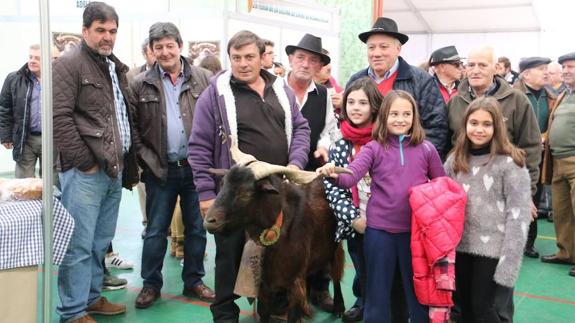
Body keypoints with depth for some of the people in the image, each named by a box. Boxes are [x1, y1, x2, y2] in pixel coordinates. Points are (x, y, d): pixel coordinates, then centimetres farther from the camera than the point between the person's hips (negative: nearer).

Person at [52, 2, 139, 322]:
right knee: (79, 245, -3)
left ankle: (92, 297, 28)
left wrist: (130, 161, 14)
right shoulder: (69, 65, -7)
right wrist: (84, 161, -15)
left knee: (100, 243, 16)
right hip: (85, 171, -8)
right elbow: (59, 118, -15)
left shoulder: (116, 67, 18)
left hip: (114, 168, 8)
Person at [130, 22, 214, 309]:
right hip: (160, 169, -1)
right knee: (156, 230, 9)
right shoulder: (141, 85, 0)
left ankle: (193, 281, 25)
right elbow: (132, 127, 1)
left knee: (196, 228, 11)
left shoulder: (204, 78, 1)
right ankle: (151, 284, 22)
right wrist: (145, 160, -7)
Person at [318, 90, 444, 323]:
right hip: (379, 229, -1)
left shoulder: (426, 149, 2)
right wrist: (335, 175, -37)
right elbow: (352, 176, -16)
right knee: (378, 291, 11)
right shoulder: (373, 148, -1)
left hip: (415, 230, 1)